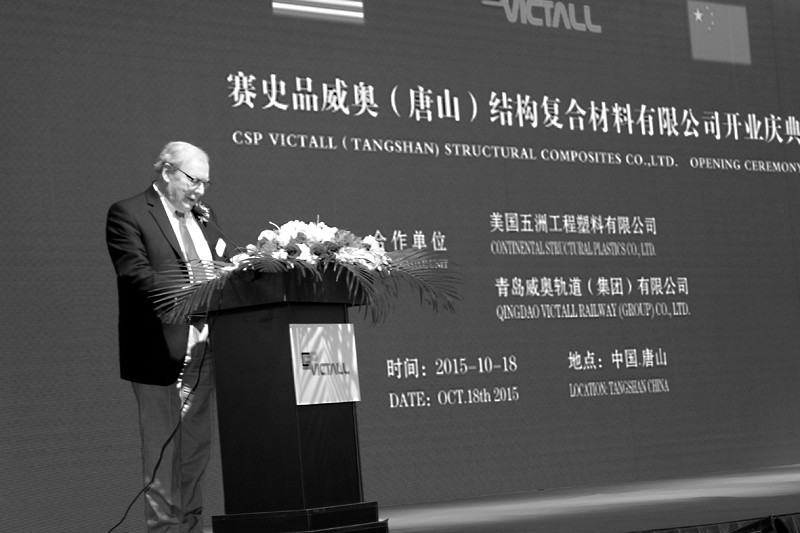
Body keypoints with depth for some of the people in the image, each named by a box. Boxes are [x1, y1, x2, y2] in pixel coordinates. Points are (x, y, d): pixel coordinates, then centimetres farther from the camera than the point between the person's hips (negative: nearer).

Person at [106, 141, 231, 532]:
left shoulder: (204, 216, 18)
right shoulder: (127, 214, -5)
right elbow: (136, 274, -16)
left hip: (202, 349, 7)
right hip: (160, 351, -7)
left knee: (196, 451, 11)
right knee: (162, 453, -4)